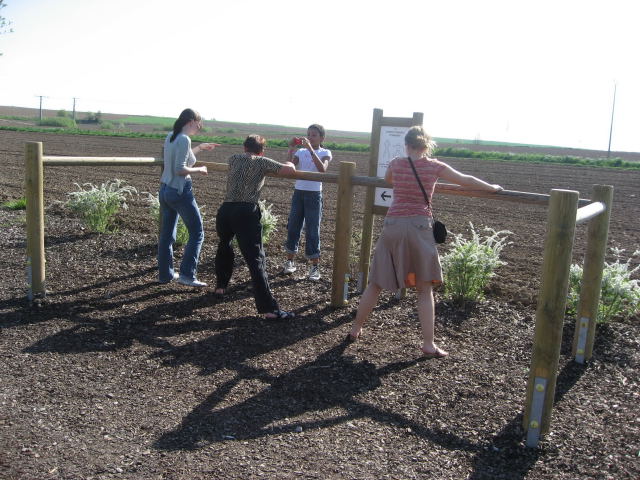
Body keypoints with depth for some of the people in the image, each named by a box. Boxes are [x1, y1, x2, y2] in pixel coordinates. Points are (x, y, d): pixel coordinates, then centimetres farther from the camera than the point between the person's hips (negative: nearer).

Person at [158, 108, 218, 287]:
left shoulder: (170, 137, 9)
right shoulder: (184, 140, -17)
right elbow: (180, 169, -23)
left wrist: (200, 148, 24)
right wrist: (199, 170, -8)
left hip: (165, 190, 9)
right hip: (180, 191, -9)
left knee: (166, 235, 14)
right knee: (197, 233, 2)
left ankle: (165, 274, 23)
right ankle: (187, 275, -2)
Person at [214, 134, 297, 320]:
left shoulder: (233, 158, 21)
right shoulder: (262, 162, 9)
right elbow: (290, 170, 1)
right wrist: (289, 163, 24)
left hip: (225, 210, 5)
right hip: (246, 212, -4)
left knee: (224, 245, 34)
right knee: (256, 259, -9)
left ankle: (220, 286, 41)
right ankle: (269, 309, -14)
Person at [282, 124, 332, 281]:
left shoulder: (325, 153, -2)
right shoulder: (301, 152, 7)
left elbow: (322, 169, -23)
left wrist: (311, 149, -26)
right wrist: (291, 148, -14)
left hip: (314, 194, -3)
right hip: (298, 192, 4)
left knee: (312, 230, -1)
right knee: (293, 227, 7)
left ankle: (315, 266, 7)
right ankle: (290, 261, 20)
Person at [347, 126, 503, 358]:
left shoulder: (396, 163, 4)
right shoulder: (435, 167, 1)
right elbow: (467, 180, 10)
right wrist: (493, 188, 24)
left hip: (392, 226, 2)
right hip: (419, 227, -2)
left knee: (375, 283, 13)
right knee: (424, 289, 7)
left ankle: (355, 330, 24)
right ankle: (428, 345, 9)